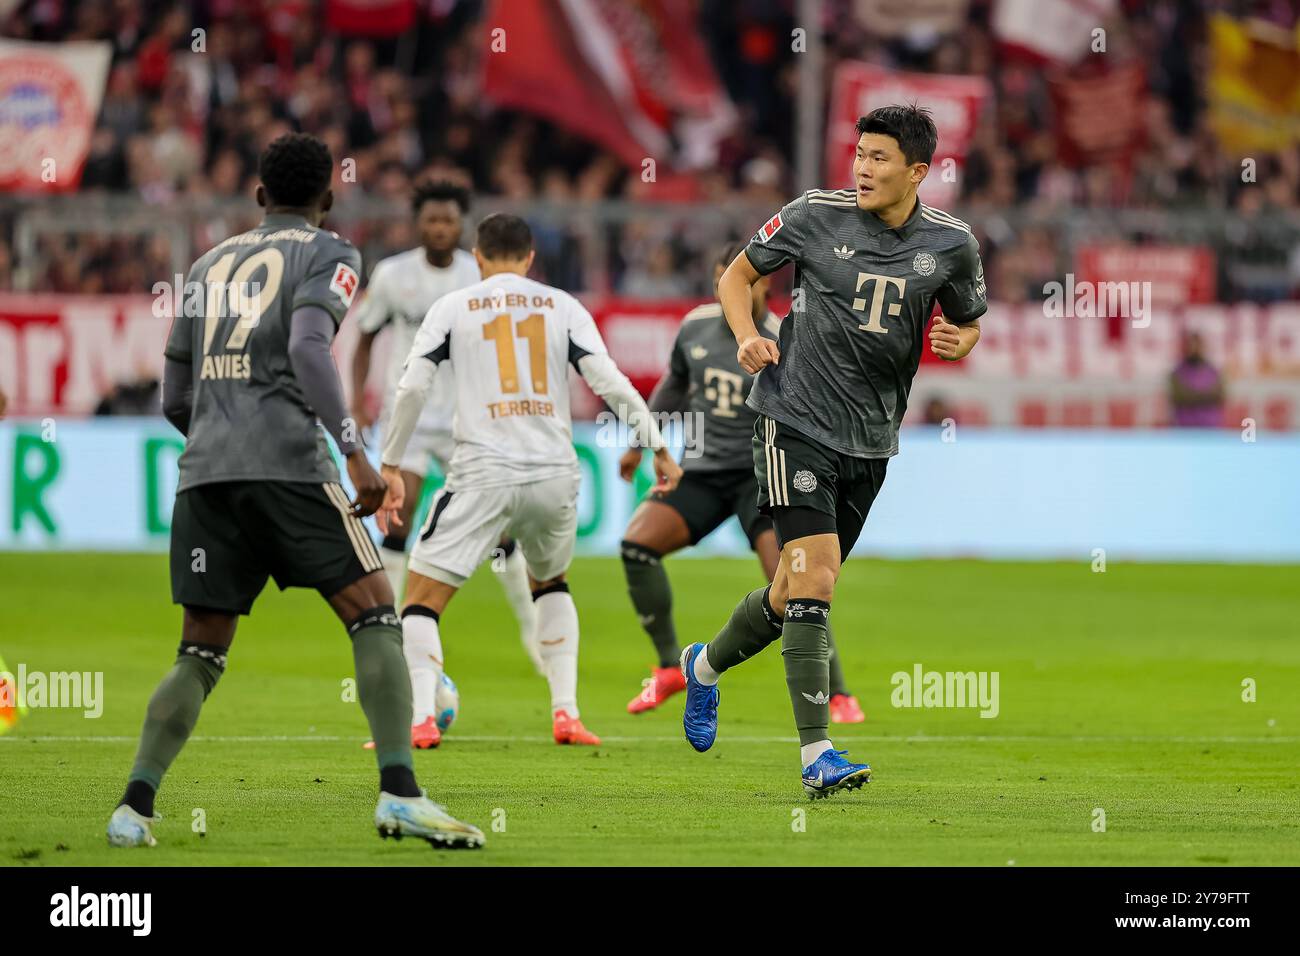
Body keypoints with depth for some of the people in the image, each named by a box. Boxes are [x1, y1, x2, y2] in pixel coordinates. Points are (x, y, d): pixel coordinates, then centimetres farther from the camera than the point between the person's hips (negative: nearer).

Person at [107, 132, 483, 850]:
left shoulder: (209, 264, 24)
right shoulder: (327, 254, 7)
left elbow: (173, 400, 25)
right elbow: (308, 346, -13)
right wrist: (354, 452, -16)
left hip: (203, 470, 5)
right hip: (286, 462, -5)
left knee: (200, 655, 11)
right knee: (375, 617, -1)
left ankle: (135, 805, -3)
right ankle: (399, 794, -14)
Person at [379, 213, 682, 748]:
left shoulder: (452, 308, 7)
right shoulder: (563, 307, 10)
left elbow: (413, 387, -1)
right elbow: (610, 383, 2)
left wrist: (390, 465, 6)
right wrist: (658, 448, 8)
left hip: (483, 475, -3)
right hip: (555, 474, 3)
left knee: (422, 595, 2)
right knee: (550, 583, 29)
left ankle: (421, 717, -17)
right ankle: (566, 713, 17)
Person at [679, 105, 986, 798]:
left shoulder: (951, 243, 1)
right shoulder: (815, 215, -6)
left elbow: (967, 323, 16)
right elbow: (736, 276, 6)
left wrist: (958, 341, -8)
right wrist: (747, 334, -13)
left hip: (870, 438, 4)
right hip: (796, 420, -4)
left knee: (795, 594, 13)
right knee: (814, 578, -17)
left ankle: (705, 666, 42)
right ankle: (816, 753, -16)